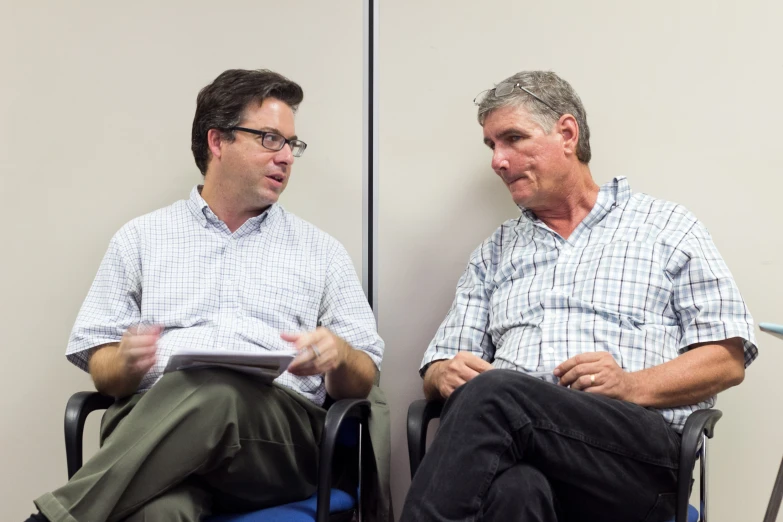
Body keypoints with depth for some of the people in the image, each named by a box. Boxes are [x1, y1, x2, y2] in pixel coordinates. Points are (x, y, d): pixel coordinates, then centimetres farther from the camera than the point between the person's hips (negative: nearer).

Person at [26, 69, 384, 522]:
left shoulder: (321, 251, 20)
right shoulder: (141, 239, 20)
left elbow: (362, 382, 17)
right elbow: (100, 367, 15)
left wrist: (337, 355, -7)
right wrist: (128, 362, -9)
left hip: (280, 424, 2)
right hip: (151, 414, -2)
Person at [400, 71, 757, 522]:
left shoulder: (666, 228, 15)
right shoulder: (494, 254, 25)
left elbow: (729, 358, 8)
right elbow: (437, 369, 21)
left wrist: (633, 386, -10)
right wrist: (447, 375, -4)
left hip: (638, 451, -2)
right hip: (514, 439, 2)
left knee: (494, 394, -34)